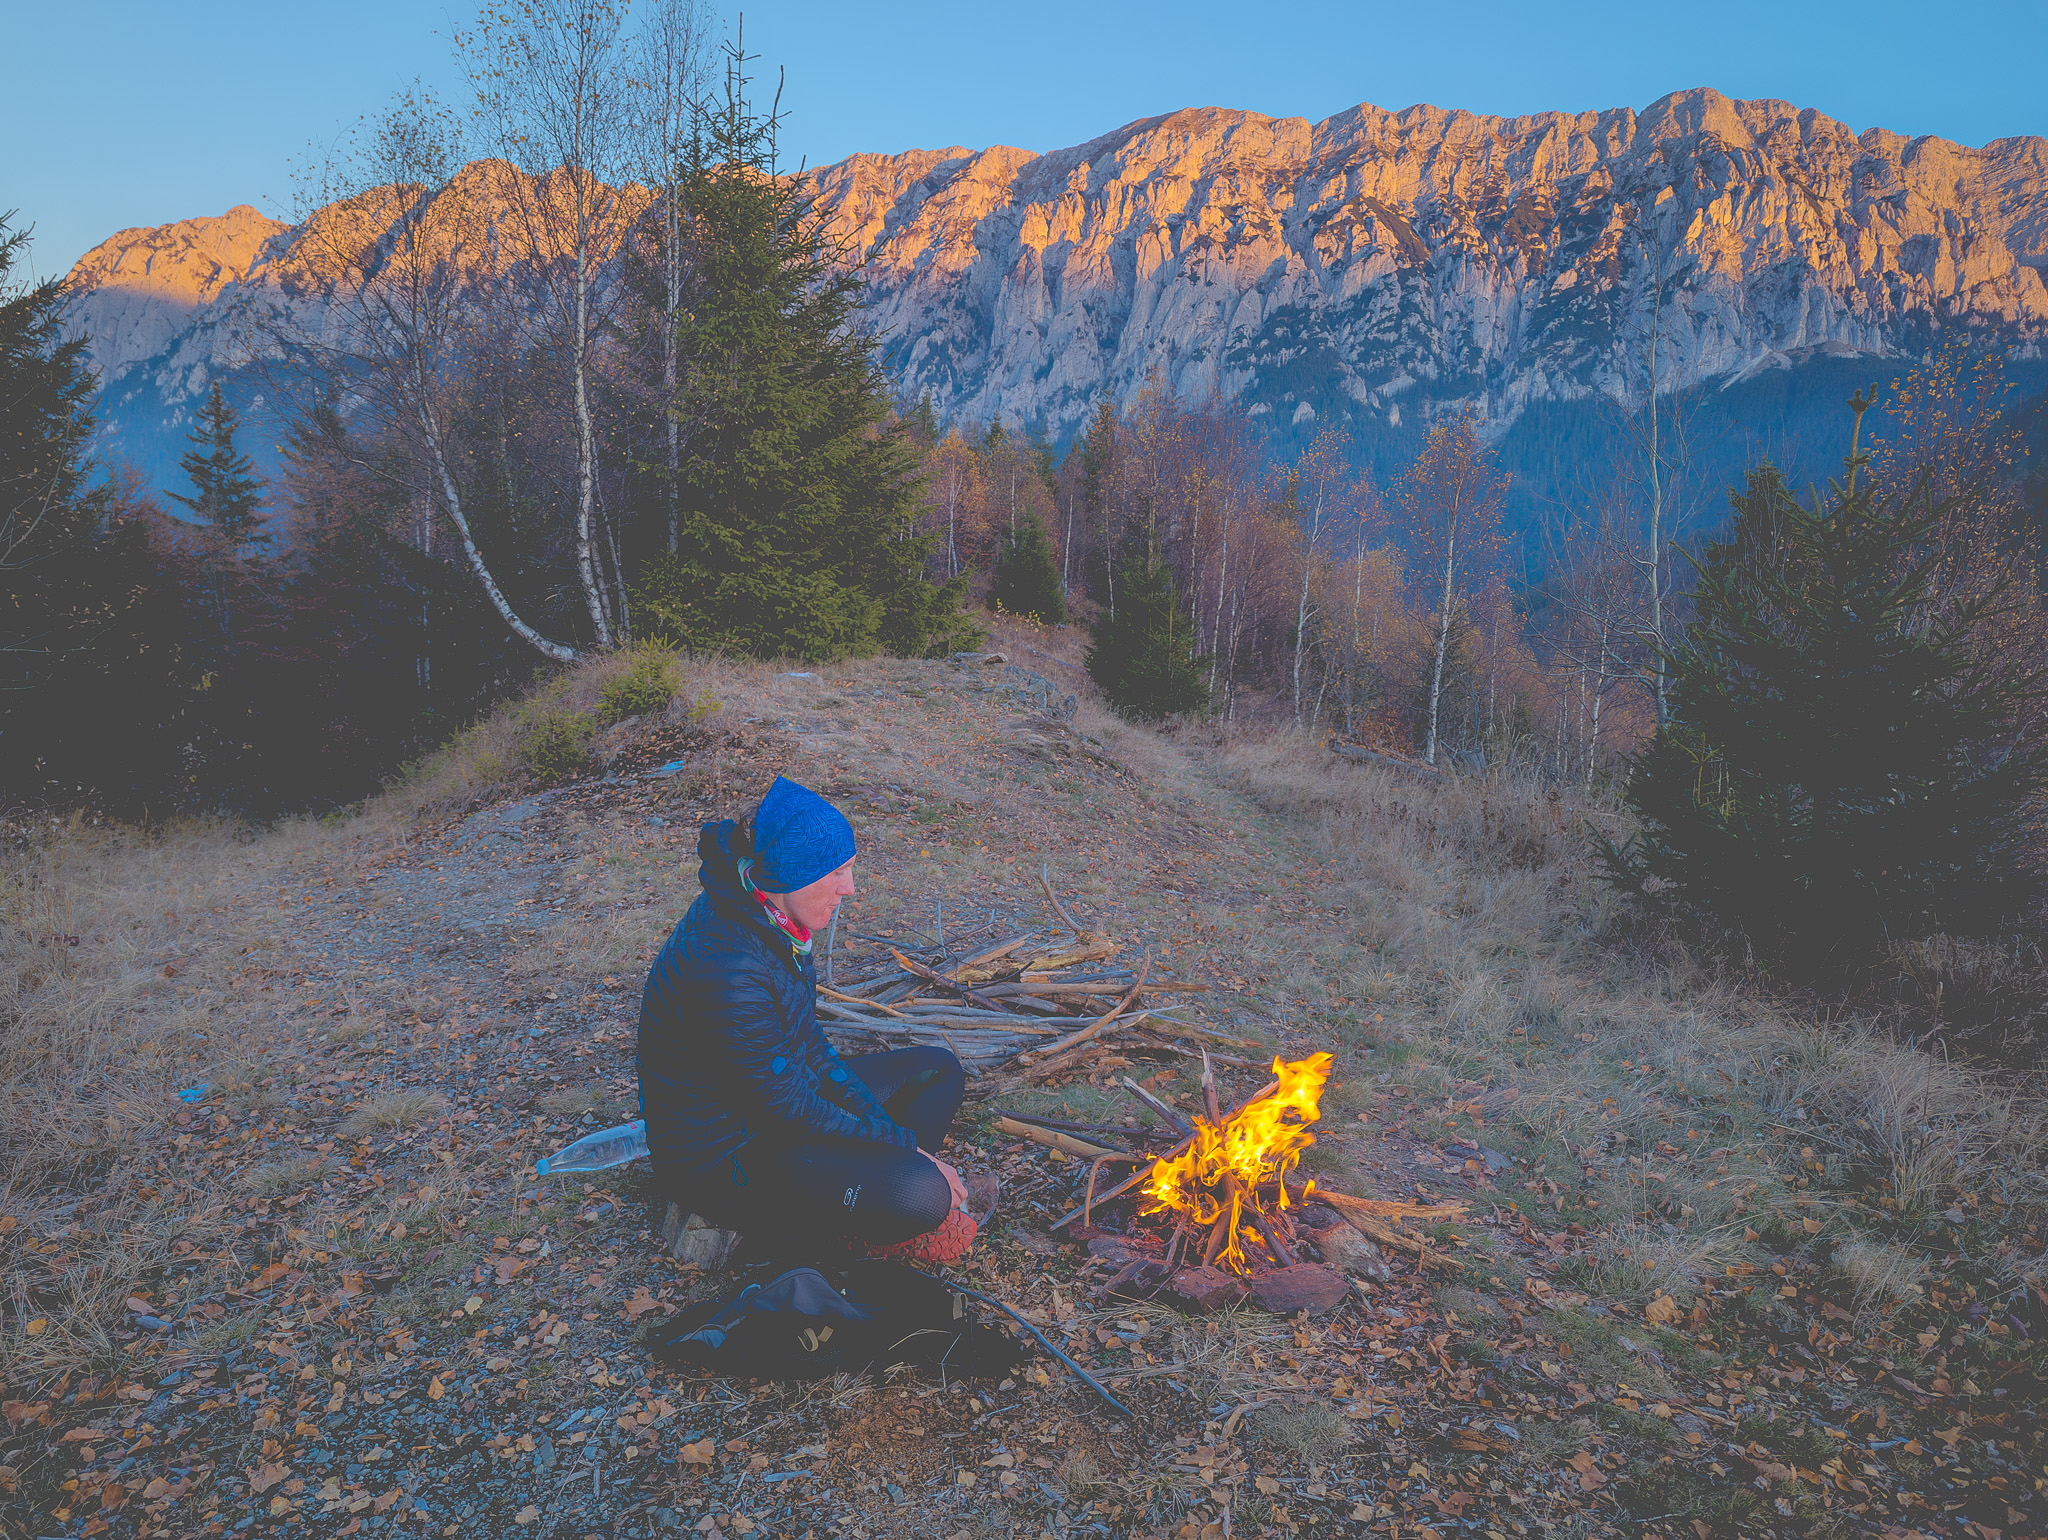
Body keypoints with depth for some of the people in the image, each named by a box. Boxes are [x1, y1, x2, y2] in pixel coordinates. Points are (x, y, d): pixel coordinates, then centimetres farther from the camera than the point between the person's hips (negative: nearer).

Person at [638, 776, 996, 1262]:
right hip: (719, 1160, -10)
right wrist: (906, 1145, -16)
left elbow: (809, 1044, 6)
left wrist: (884, 1129, 1)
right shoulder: (728, 969, -33)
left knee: (938, 1070, 13)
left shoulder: (765, 917, -3)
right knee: (918, 1194, -28)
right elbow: (791, 1112, -25)